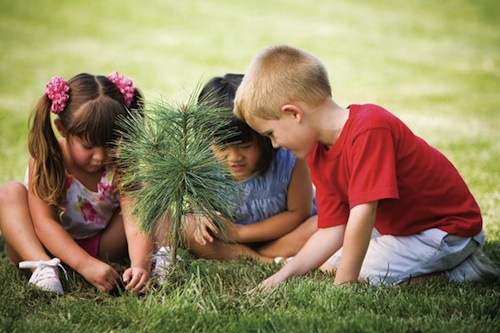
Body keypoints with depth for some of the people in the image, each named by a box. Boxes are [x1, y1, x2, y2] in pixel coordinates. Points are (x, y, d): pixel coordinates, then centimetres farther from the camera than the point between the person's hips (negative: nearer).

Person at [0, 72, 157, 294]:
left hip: (100, 248, 2)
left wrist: (140, 264, -48)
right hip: (50, 248, -1)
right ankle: (42, 267, -41)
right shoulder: (46, 160, -22)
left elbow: (135, 221, -27)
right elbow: (43, 222, -30)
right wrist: (85, 264, -43)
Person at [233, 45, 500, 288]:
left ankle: (460, 271, -5)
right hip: (399, 225, 10)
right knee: (328, 265, 13)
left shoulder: (370, 129, -32)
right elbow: (332, 230, -3)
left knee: (359, 276, -20)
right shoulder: (318, 155, -2)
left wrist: (342, 284, -33)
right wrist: (286, 272, -14)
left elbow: (362, 213, -36)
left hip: (448, 227, -10)